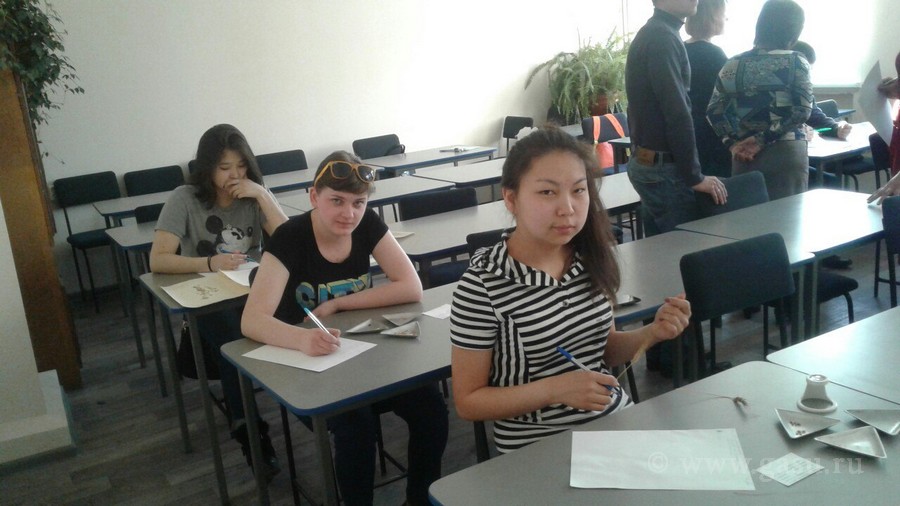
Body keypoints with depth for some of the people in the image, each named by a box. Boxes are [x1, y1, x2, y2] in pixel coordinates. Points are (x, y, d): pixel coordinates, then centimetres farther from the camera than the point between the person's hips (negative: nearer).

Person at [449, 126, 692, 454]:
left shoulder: (592, 256, -2)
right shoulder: (482, 284, -19)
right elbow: (468, 402, -11)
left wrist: (651, 333, -5)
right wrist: (555, 389, -22)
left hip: (615, 419, 6)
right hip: (537, 446, -6)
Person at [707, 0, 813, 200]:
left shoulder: (733, 64, 6)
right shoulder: (796, 62, -3)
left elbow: (714, 111, 2)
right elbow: (802, 111, -11)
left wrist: (734, 144, -2)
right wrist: (762, 139, -10)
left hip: (744, 154, 3)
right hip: (785, 152, -3)